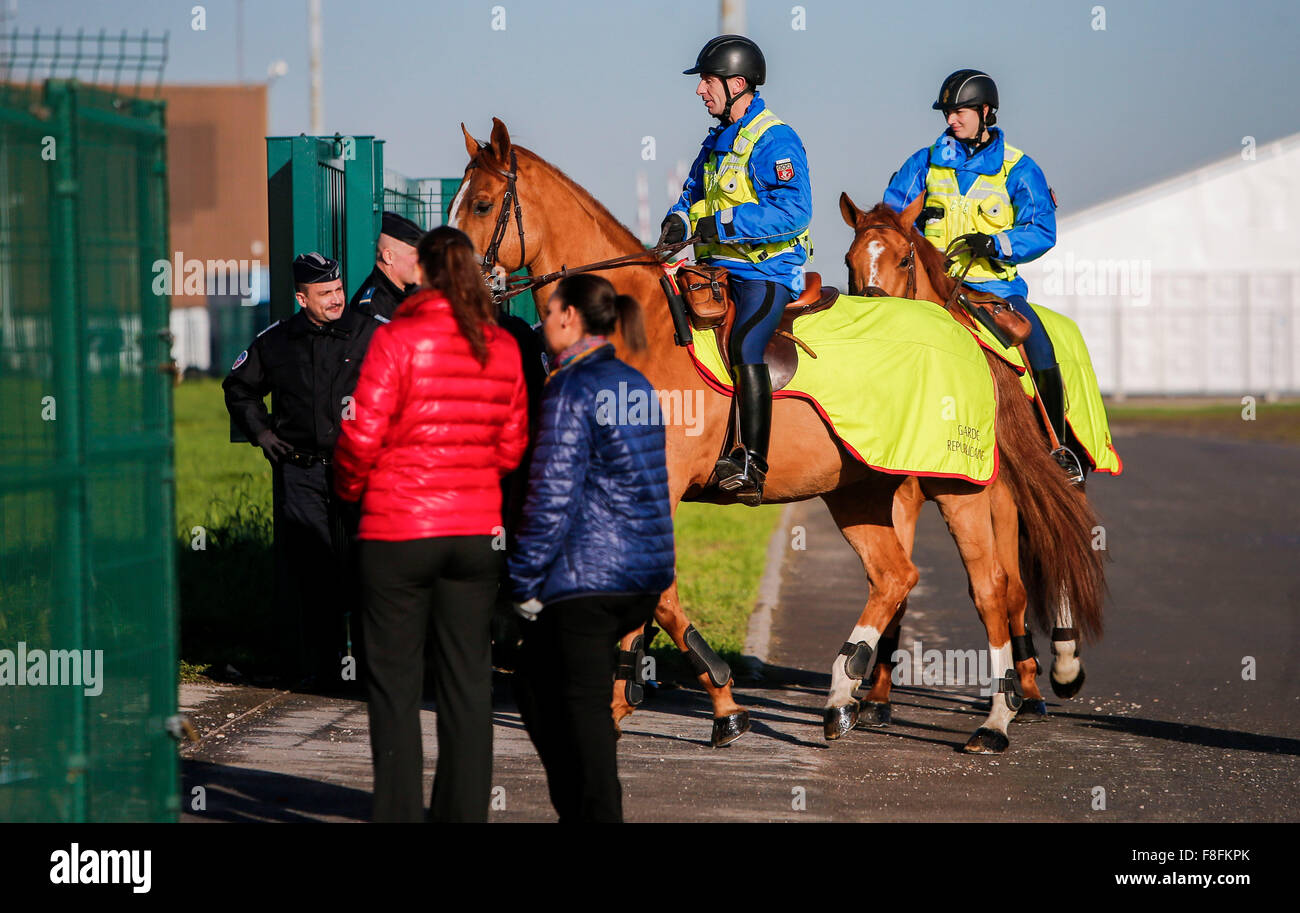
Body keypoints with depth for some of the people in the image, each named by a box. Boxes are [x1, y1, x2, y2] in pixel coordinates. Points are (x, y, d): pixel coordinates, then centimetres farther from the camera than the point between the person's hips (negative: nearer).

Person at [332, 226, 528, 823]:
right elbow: (512, 446, 8)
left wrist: (350, 488, 8)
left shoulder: (398, 339, -11)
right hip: (477, 530, 4)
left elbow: (363, 436, -11)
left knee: (395, 683, 2)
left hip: (398, 530, -4)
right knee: (467, 683, 9)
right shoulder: (503, 348, 3)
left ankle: (399, 813, 1)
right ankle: (464, 810, 11)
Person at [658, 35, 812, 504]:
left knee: (744, 344, -29)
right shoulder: (717, 141, 16)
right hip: (720, 267, 9)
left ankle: (752, 465, -31)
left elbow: (792, 212, -23)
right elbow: (695, 193, 27)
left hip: (768, 272, -9)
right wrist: (680, 220, 3)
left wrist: (723, 224, -25)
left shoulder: (774, 141, -12)